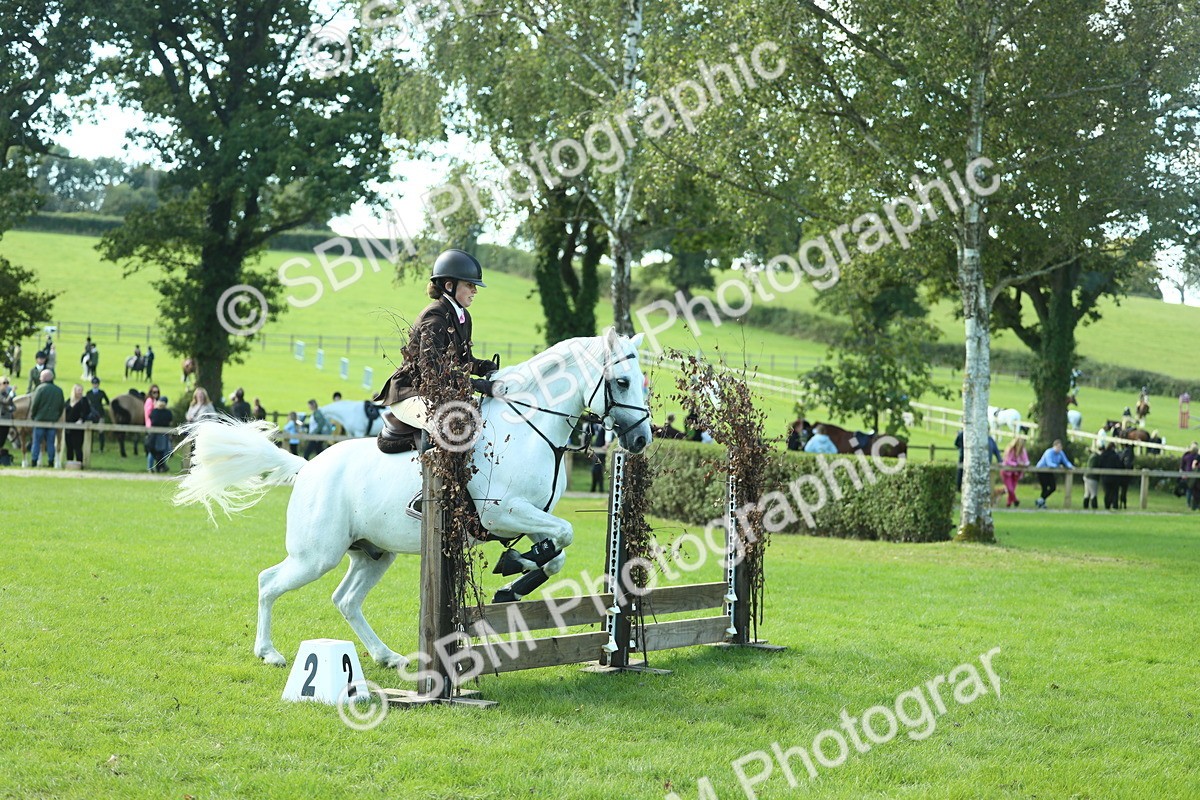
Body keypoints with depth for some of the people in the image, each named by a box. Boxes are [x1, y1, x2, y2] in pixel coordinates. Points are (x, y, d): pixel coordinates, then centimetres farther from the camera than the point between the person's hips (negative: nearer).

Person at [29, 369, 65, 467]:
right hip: (53, 420, 4)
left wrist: (32, 416, 2)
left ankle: (34, 460, 1)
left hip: (40, 419, -4)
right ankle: (51, 461, 4)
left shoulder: (41, 388, -9)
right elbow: (62, 406, 11)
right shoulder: (59, 390, 6)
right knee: (50, 442, 7)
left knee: (37, 441, 2)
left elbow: (34, 404, -9)